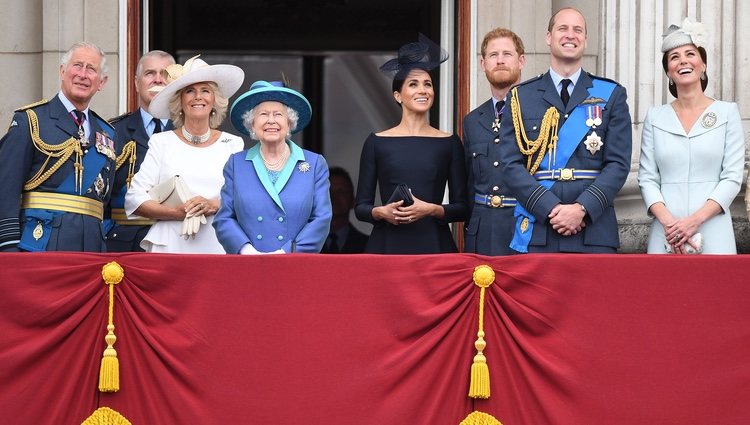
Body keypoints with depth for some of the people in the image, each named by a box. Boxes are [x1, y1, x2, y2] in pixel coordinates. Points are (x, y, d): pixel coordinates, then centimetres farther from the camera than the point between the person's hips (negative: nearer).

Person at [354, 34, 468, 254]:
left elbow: (462, 208, 6)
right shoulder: (377, 142, 7)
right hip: (387, 244, 0)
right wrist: (381, 212, -12)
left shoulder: (449, 143, 8)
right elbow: (361, 207, 8)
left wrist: (431, 209, -11)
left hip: (434, 245, 0)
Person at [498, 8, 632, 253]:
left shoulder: (611, 95, 10)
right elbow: (511, 164, 2)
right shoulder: (520, 97, 10)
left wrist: (582, 208, -12)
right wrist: (551, 208, -11)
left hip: (594, 232, 0)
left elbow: (618, 163, 2)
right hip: (536, 233, 0)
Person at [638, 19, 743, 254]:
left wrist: (695, 220, -13)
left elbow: (732, 177, -2)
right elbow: (647, 178, 4)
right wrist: (668, 222, -12)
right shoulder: (655, 117, 8)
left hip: (713, 234, -1)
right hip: (666, 233, 1)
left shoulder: (727, 112, 4)